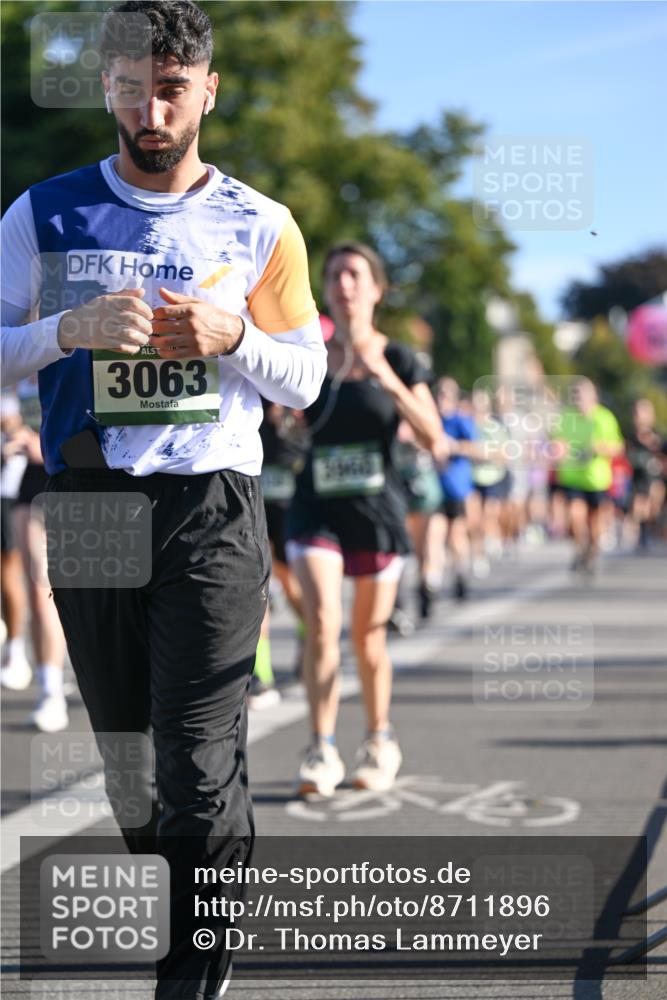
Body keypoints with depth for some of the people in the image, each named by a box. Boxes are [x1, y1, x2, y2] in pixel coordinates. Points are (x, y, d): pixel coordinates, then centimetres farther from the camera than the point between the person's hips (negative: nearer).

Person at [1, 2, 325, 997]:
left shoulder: (259, 226, 6)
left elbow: (305, 379, 10)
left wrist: (233, 336, -10)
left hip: (213, 512, -2)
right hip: (88, 506, 2)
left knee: (200, 766, -10)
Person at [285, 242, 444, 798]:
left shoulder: (398, 360, -1)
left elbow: (433, 438, -11)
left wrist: (387, 377, -21)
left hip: (378, 509, 0)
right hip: (317, 507, 1)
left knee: (368, 633, 8)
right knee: (321, 622, -16)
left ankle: (379, 741, 28)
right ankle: (321, 751, -11)